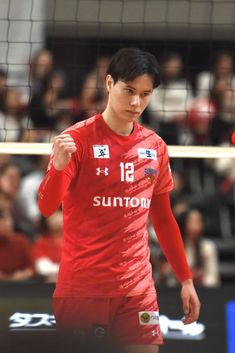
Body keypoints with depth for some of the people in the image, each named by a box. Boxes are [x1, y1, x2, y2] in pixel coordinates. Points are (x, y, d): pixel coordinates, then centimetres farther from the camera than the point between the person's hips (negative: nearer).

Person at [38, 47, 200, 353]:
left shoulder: (156, 147, 8)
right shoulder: (78, 138, -6)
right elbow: (46, 208, -13)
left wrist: (186, 279, 15)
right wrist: (59, 167, -32)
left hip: (137, 287, 4)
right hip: (81, 287, -4)